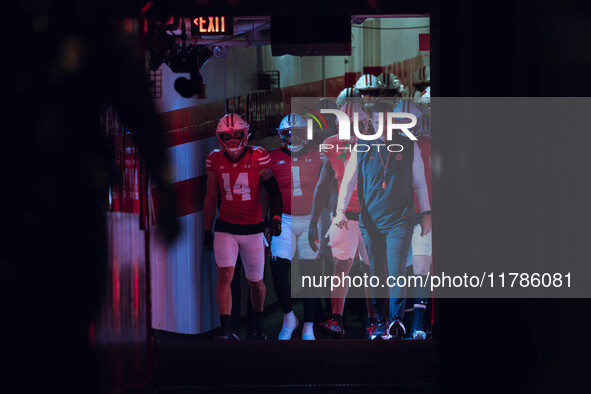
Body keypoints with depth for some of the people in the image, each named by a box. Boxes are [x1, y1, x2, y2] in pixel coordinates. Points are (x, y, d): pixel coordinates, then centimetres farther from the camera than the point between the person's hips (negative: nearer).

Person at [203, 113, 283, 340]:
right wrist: (207, 230, 12)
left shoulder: (258, 157, -9)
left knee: (255, 281, 10)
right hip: (225, 227, 1)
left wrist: (276, 217, -24)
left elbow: (273, 191, -8)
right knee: (224, 274, -16)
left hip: (253, 228, -1)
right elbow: (210, 197, 10)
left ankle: (258, 325, 34)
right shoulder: (215, 160, 0)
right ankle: (225, 330, -17)